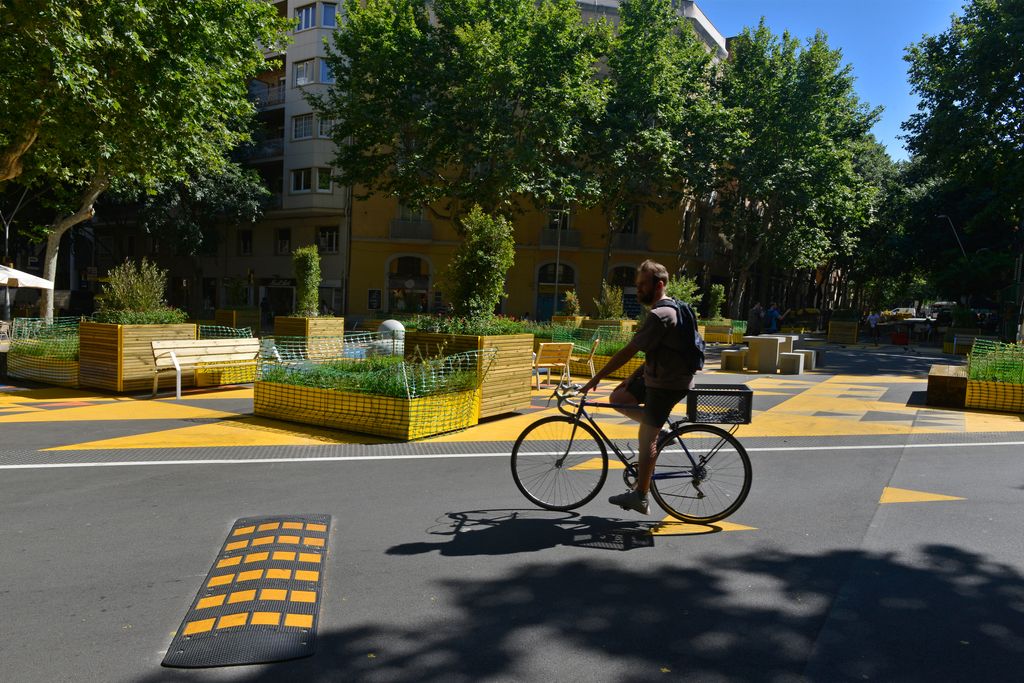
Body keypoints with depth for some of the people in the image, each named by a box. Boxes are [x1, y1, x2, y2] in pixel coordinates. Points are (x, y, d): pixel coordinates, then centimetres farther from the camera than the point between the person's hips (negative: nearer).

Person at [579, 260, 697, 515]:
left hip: (667, 384, -10)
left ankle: (640, 497, 9)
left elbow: (628, 352, -22)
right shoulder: (671, 309, 11)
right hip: (657, 378, 10)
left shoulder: (659, 315, -22)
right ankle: (660, 428, 14)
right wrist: (633, 378, 13)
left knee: (647, 436, -1)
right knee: (618, 398, 15)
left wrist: (596, 378, -16)